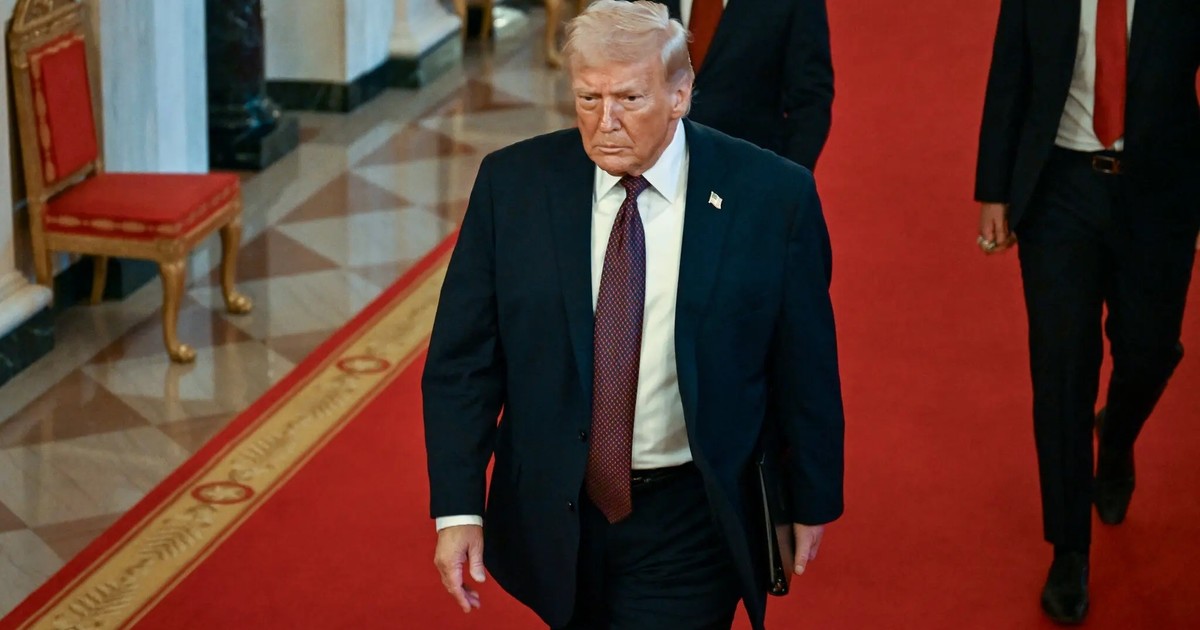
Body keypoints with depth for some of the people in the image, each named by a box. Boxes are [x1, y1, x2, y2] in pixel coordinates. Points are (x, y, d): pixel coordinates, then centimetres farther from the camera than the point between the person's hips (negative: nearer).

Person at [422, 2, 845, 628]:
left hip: (690, 526, -2)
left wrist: (812, 501, 6)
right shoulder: (512, 184, -7)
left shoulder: (771, 195, -12)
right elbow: (461, 359, -3)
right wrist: (458, 508, -9)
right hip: (553, 515, 3)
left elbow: (805, 364, -2)